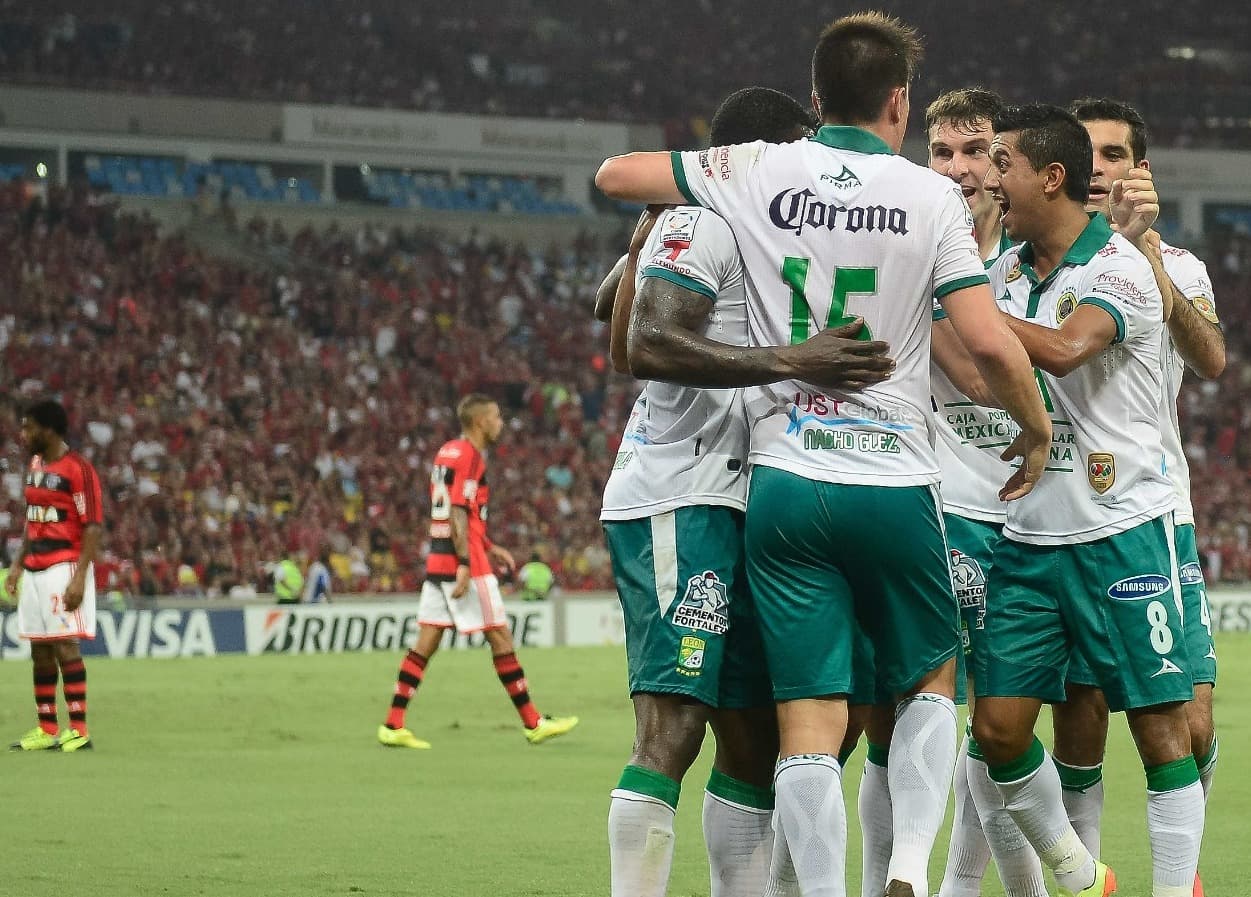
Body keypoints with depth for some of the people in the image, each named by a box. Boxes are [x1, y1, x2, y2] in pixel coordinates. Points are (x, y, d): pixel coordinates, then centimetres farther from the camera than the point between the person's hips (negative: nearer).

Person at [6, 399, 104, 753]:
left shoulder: (77, 469, -11)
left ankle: (79, 731, -8)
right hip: (35, 571, 8)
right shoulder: (35, 466, 15)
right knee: (40, 651, 8)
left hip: (64, 568, -8)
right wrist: (18, 565, 18)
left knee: (65, 646, -10)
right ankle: (47, 730, 12)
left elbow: (93, 527, -15)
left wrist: (79, 577, -21)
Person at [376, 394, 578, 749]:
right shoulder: (468, 456, -12)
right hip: (460, 561, -9)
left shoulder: (448, 452, 17)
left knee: (426, 642, 6)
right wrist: (466, 564, -23)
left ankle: (393, 726, 1)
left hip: (437, 560, 9)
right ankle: (533, 723, 3)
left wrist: (488, 547, 27)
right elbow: (458, 512, -19)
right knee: (501, 637, -2)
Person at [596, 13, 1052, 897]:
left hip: (785, 479, 1)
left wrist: (675, 195, 33)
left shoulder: (758, 173, 3)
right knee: (931, 680, 19)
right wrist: (1037, 427, 8)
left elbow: (615, 175, 14)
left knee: (809, 718, -1)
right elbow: (990, 342, -9)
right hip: (894, 483, -1)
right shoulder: (933, 197, -2)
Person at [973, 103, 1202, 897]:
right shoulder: (1009, 267, 10)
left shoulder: (1119, 265, -11)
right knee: (998, 726, 1)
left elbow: (1063, 349, -29)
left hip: (1121, 532, -6)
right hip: (1029, 534, 6)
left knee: (1162, 727, -3)